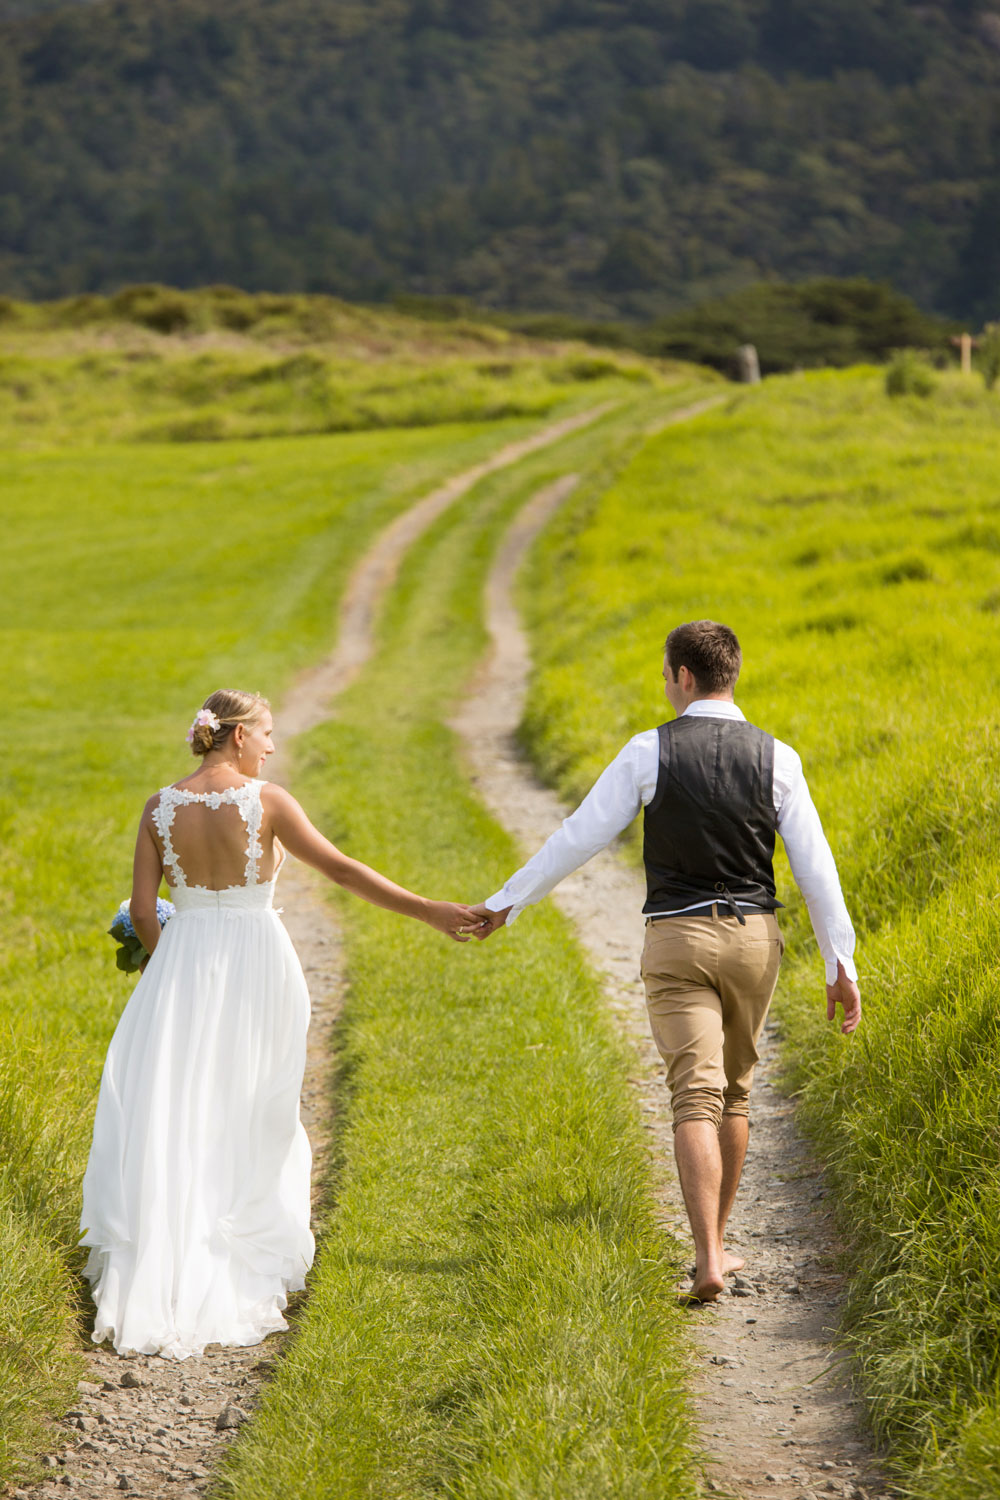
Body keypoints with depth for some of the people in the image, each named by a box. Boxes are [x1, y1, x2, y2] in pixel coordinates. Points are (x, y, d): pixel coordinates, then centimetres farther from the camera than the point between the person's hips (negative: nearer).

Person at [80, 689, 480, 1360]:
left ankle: (152, 1275, -2)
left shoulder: (161, 808, 0)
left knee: (171, 1115, 6)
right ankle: (243, 1268, 17)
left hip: (183, 962, 2)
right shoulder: (266, 800, -8)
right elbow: (341, 867, -12)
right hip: (257, 963, -2)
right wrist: (428, 909, -10)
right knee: (248, 1116, 11)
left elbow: (142, 910, 0)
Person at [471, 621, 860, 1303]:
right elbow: (815, 866, -1)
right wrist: (841, 966, 5)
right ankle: (717, 1242, 29)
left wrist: (506, 902, 6)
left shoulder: (650, 751, -6)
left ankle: (708, 1262, -20)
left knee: (696, 1098, -7)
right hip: (753, 938, 3)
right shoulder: (776, 758, 0)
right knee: (735, 1091, 19)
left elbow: (579, 837, -4)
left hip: (678, 939, -3)